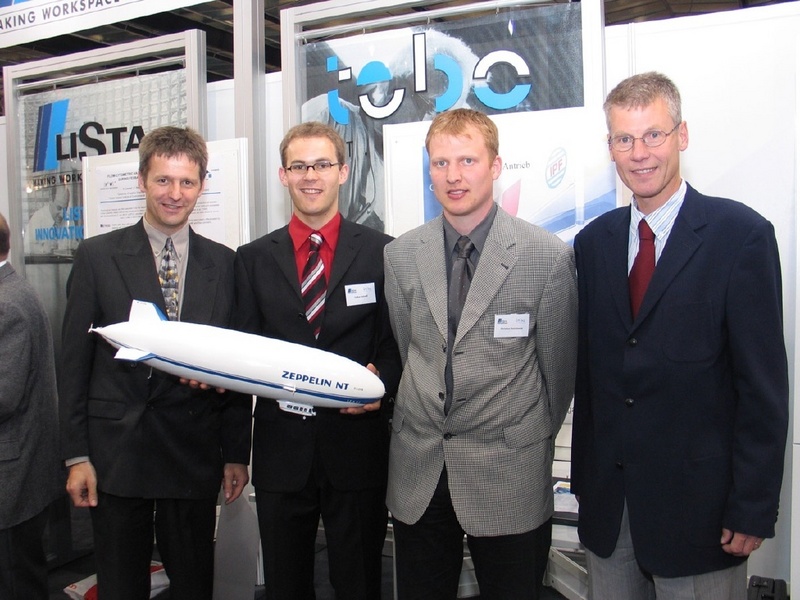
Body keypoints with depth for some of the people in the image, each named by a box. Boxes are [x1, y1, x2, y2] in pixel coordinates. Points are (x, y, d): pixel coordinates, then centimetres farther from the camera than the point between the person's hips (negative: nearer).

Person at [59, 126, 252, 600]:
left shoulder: (224, 263, 4)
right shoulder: (98, 256, 0)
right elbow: (75, 361, 0)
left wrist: (236, 453, 3)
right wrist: (77, 455, -4)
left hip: (194, 451, 1)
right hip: (116, 450, -1)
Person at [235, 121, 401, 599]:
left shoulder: (381, 251, 2)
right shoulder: (254, 258, 8)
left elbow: (397, 341, 0)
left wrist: (380, 380, -19)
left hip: (356, 441, -2)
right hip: (281, 446, 2)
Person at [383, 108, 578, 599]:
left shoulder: (549, 256, -9)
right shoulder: (401, 255, 3)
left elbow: (558, 366, 0)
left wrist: (532, 444, 9)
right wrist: (426, 422, 12)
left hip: (510, 477, -3)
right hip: (418, 472, 4)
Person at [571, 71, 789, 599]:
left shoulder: (742, 234, -8)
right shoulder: (594, 241, 6)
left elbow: (764, 383, -10)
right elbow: (588, 370, 9)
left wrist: (753, 508, -11)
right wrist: (585, 478, 9)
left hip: (697, 504, -4)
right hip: (608, 503, 4)